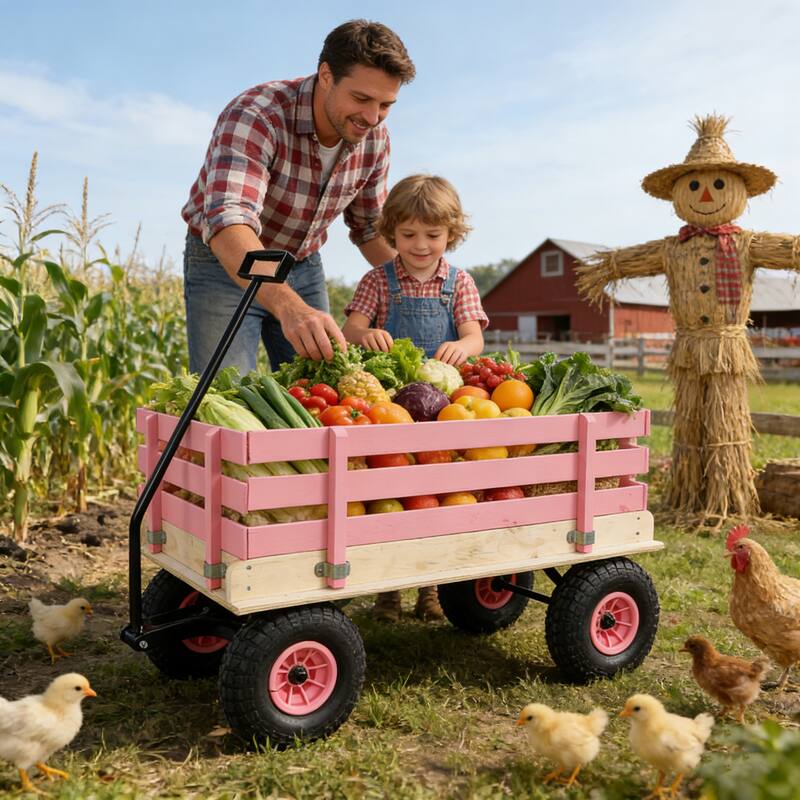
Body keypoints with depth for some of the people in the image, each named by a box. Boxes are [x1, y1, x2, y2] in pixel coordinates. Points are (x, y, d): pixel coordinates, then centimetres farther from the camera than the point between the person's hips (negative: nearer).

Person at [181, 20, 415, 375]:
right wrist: (289, 306, -60)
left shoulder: (374, 137, -10)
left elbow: (371, 227, 7)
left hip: (303, 266, 5)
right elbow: (228, 224, -45)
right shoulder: (254, 116, -29)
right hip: (224, 263, -5)